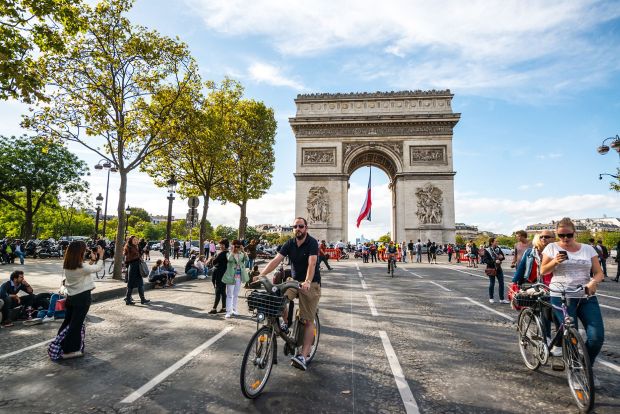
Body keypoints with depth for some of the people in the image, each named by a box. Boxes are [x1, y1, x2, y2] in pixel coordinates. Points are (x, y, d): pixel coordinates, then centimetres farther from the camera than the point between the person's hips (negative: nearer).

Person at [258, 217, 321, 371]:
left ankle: (303, 356, -4)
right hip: (294, 280, 4)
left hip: (311, 284, -4)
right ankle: (286, 323, 4)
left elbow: (312, 263, -29)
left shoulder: (312, 243, -14)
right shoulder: (289, 244, 0)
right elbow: (276, 260, -9)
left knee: (308, 320, -6)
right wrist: (261, 275, -22)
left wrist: (307, 282, -45)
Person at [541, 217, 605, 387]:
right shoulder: (552, 247, 4)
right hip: (561, 297, -2)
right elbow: (543, 271, 4)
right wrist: (555, 261, -15)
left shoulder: (588, 249, 9)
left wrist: (593, 282, -16)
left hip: (587, 297, 3)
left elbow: (599, 272, 6)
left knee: (597, 336, -6)